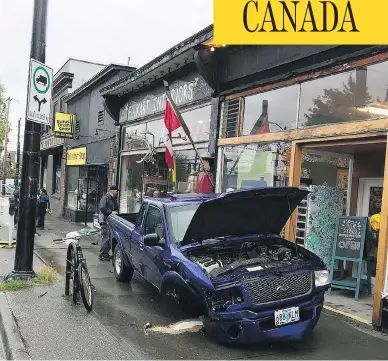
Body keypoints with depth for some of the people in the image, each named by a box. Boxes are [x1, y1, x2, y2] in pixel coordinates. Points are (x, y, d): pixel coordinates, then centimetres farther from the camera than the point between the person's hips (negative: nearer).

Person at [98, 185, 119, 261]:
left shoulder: (114, 199, 18)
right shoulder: (105, 198, -9)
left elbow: (116, 208, 29)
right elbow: (102, 208, -18)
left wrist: (116, 211, 9)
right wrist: (111, 212, -20)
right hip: (105, 221, -9)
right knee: (105, 238, -9)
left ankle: (106, 253, 21)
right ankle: (102, 255, -3)